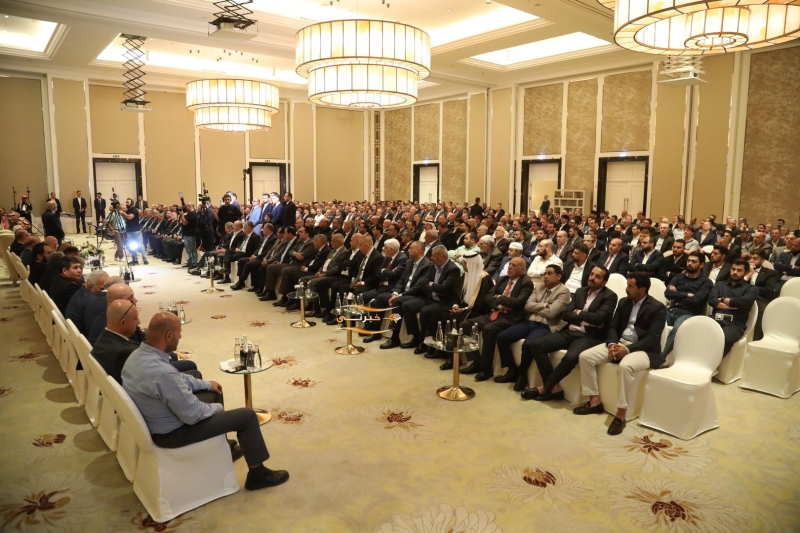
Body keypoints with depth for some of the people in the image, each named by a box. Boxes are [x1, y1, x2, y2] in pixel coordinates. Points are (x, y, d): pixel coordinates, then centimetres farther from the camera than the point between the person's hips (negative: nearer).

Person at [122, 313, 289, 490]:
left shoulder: (137, 355, -8)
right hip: (171, 432, -9)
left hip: (152, 419, 9)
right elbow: (193, 415, -26)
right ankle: (258, 474, 15)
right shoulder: (162, 372, -37)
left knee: (214, 393, 26)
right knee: (247, 416, -4)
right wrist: (217, 408, -7)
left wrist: (207, 384, 14)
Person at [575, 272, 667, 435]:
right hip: (619, 343, 7)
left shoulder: (657, 308, -7)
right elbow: (612, 326, 10)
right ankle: (595, 401, -5)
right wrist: (612, 344, -12)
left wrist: (627, 349, -25)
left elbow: (653, 338, -16)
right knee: (585, 356, -12)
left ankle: (620, 414, -30)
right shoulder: (624, 302, 11)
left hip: (644, 349, -7)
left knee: (626, 366, -39)